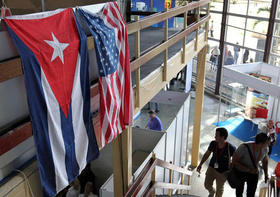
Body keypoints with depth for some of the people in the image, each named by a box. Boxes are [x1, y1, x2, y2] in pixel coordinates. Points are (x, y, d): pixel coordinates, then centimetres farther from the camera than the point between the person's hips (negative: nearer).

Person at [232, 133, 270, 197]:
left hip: (254, 173, 3)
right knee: (239, 190, 22)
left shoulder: (265, 149, -19)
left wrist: (266, 174, -5)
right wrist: (249, 170, -31)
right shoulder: (244, 147, -36)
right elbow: (234, 161, -26)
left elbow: (265, 160, 4)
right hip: (240, 172, -3)